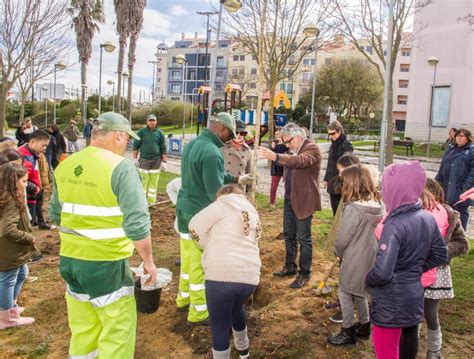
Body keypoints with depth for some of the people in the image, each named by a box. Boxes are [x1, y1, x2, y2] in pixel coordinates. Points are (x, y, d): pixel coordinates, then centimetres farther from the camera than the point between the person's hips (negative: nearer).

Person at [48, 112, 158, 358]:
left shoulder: (65, 166, 3)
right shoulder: (121, 167, -17)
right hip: (106, 264, -7)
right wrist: (148, 261, -8)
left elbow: (55, 215, 15)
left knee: (82, 330, 22)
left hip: (69, 259, 7)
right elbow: (137, 223, -20)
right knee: (118, 329, 10)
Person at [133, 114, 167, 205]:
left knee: (154, 182, 5)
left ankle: (152, 202, 13)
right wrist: (135, 159, 1)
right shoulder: (141, 132, 2)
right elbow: (136, 146, 4)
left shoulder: (159, 133, 6)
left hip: (156, 160, 1)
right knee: (143, 181, -1)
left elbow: (163, 148, 7)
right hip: (144, 160, -1)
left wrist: (164, 161, 3)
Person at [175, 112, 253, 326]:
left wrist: (236, 179, 20)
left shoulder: (192, 143, 6)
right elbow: (216, 193, -23)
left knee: (188, 257, 23)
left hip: (183, 209, 9)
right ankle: (198, 313, 19)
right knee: (200, 263, 4)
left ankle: (184, 298, 40)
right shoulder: (212, 153, -24)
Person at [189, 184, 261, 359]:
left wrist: (212, 248, 14)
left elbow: (195, 227, 1)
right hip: (249, 276, 7)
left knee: (219, 325, 10)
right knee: (236, 308, 35)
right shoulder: (252, 214, 25)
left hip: (222, 275, -7)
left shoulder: (225, 204, 4)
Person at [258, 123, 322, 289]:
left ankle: (304, 274, 13)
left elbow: (300, 161, -34)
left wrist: (275, 157, -46)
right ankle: (290, 267, 32)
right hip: (289, 199, 9)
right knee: (288, 235, 17)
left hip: (303, 201, -8)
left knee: (303, 238, 1)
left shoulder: (312, 148, -14)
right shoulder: (295, 150, 12)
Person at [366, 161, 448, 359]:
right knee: (410, 336, 28)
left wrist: (368, 279, -11)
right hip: (414, 295, 8)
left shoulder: (394, 225, -28)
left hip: (391, 302, -8)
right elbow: (440, 256, 8)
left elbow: (381, 273, -31)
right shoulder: (428, 218, -4)